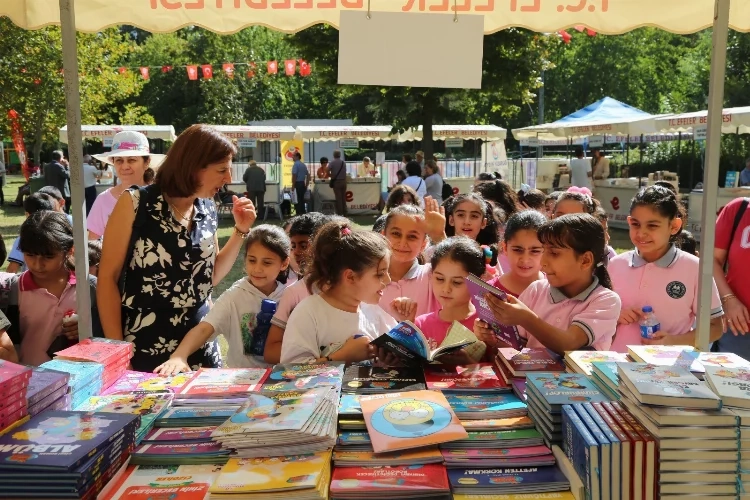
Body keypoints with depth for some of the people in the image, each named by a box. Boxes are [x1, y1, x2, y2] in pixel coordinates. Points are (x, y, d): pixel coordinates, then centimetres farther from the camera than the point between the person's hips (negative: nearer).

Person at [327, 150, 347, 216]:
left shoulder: (332, 162, -8)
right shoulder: (343, 162, 8)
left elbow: (328, 171, -15)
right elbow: (344, 172, 9)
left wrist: (331, 176, 2)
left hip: (336, 181, -4)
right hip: (343, 181, 4)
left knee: (338, 198, -1)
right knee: (343, 198, 11)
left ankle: (340, 214, -1)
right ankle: (344, 213, 14)